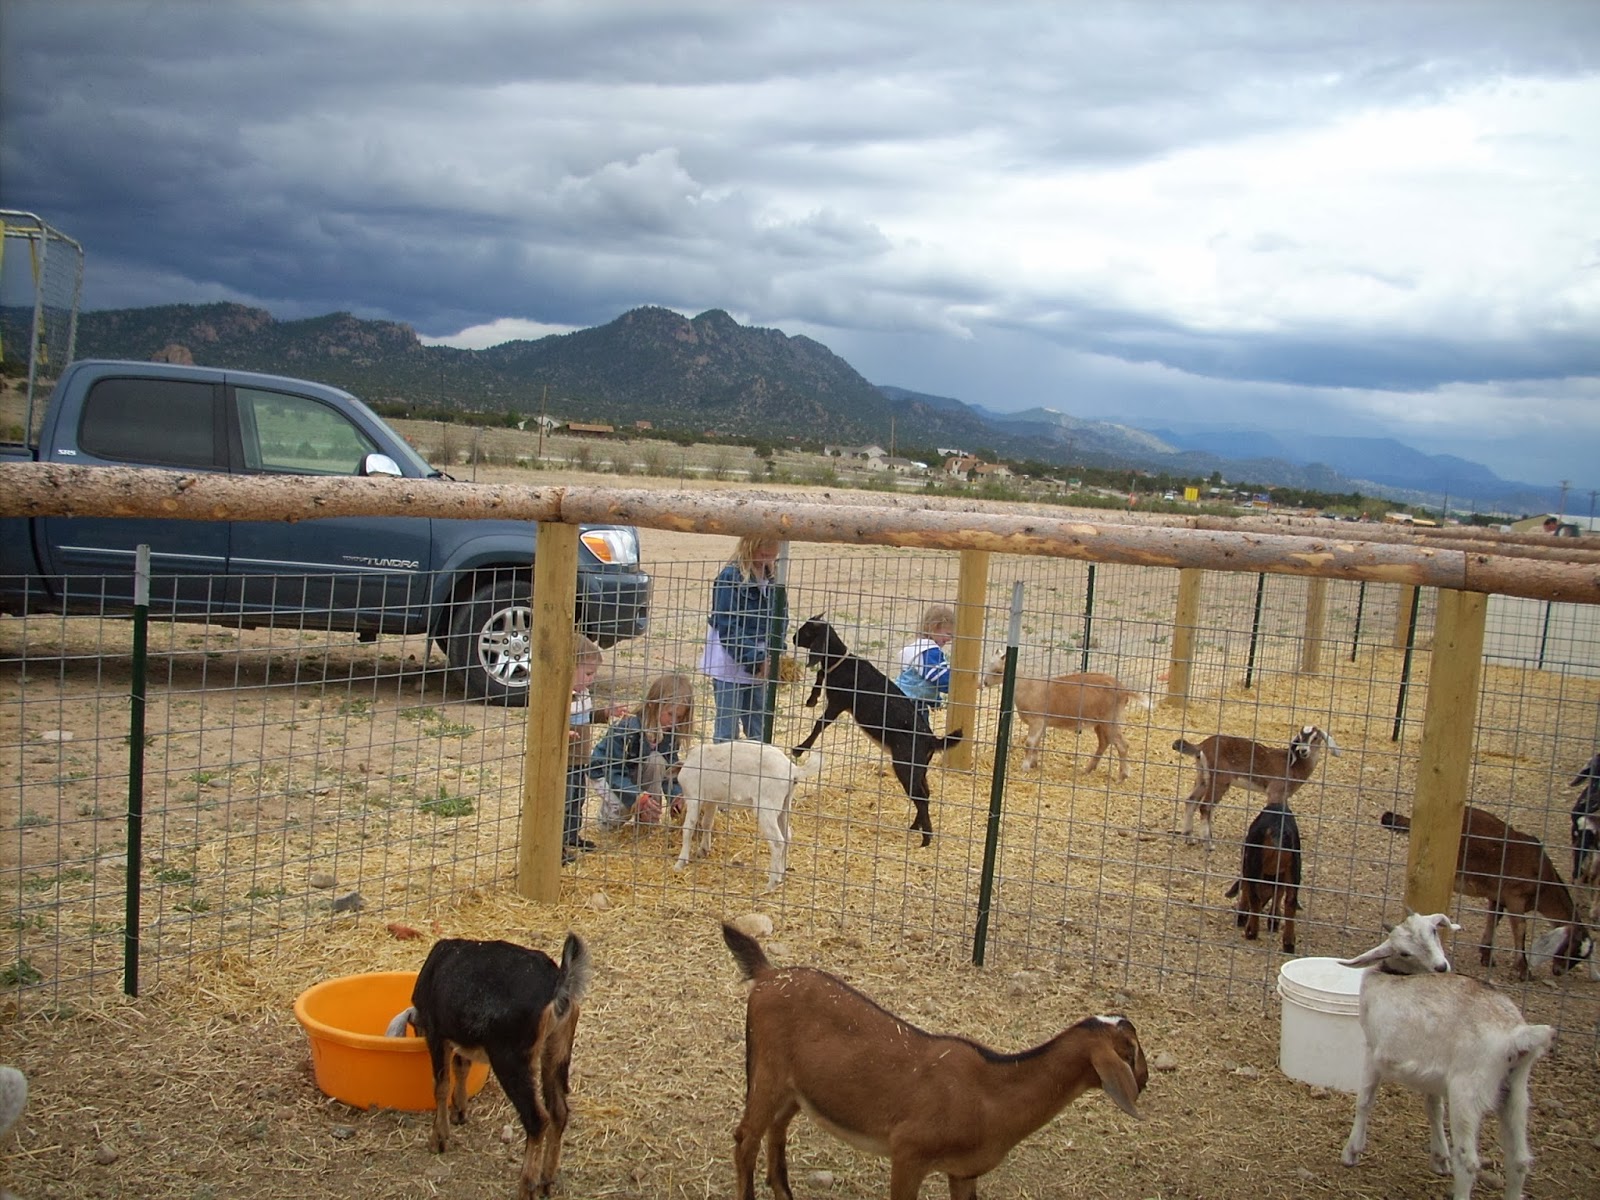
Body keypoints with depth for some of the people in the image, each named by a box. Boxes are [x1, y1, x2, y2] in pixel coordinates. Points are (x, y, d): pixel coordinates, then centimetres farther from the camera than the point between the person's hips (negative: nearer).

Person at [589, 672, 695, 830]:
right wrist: (638, 797, -47)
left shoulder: (669, 733, -17)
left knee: (657, 759, -27)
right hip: (605, 773, -5)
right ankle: (608, 809, 5)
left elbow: (670, 769, -10)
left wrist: (677, 795, -29)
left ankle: (649, 818, -13)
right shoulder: (625, 729, -35)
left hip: (636, 774, 5)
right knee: (622, 809, -33)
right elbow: (614, 772, -35)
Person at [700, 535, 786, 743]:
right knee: (727, 730, -1)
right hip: (731, 666, -7)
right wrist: (756, 660, -17)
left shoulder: (770, 578, 6)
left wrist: (774, 655, -4)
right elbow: (727, 627, -16)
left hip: (757, 668, 7)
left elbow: (775, 620, 12)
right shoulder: (731, 577, -15)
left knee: (758, 731, 14)